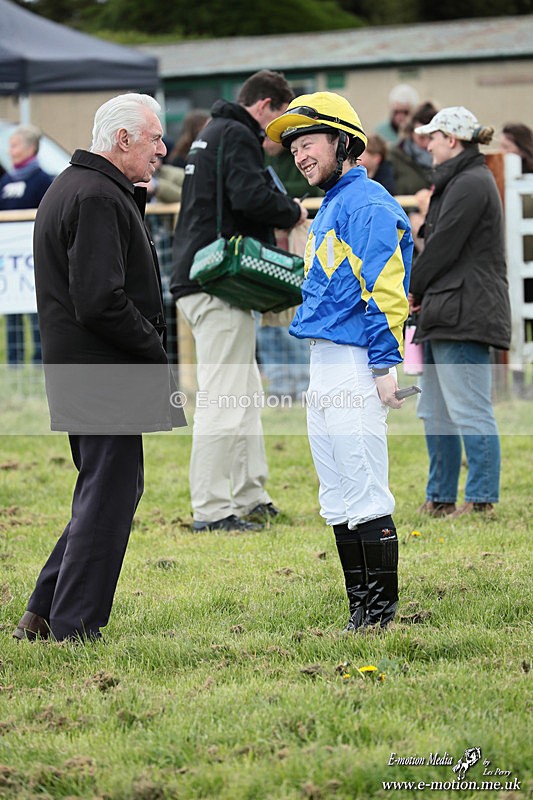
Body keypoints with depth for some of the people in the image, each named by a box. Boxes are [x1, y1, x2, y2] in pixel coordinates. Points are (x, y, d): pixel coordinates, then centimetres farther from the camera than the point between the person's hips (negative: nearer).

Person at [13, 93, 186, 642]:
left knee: (107, 492, 17)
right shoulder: (98, 199, -17)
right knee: (109, 497, -5)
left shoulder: (68, 187, 17)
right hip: (107, 376, -10)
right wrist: (154, 348, -12)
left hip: (75, 373, 10)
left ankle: (43, 614, 18)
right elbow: (101, 302, -24)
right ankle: (72, 629, -1)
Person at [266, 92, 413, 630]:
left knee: (365, 495, -8)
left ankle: (382, 611, -4)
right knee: (338, 501, 11)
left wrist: (385, 367, -20)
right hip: (323, 364, 10)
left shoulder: (368, 204, -11)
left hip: (357, 363, -10)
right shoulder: (328, 209, 19)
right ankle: (361, 609, 16)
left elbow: (385, 290, -17)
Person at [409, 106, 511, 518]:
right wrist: (422, 297, 8)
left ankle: (481, 500, -7)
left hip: (466, 314, -11)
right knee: (435, 413, 14)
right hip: (446, 314, 11)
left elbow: (443, 247, -15)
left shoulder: (472, 184, -13)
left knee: (469, 411, -9)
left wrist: (411, 289, -2)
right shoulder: (457, 182, 21)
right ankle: (441, 498, 20)